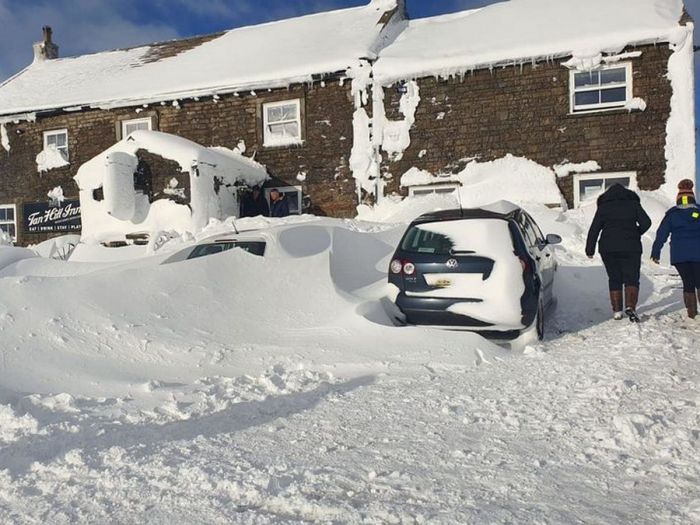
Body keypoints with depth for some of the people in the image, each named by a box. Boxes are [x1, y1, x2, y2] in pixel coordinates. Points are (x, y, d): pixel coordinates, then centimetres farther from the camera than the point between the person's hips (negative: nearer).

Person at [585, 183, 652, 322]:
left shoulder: (603, 207, 6)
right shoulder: (633, 203, 5)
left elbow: (594, 229, 2)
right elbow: (646, 222, -2)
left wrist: (590, 249, 6)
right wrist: (635, 235, 15)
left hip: (608, 248, 1)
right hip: (630, 248, -1)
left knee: (614, 279, 10)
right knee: (631, 279, 3)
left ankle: (617, 310, 8)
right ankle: (630, 307, -18)